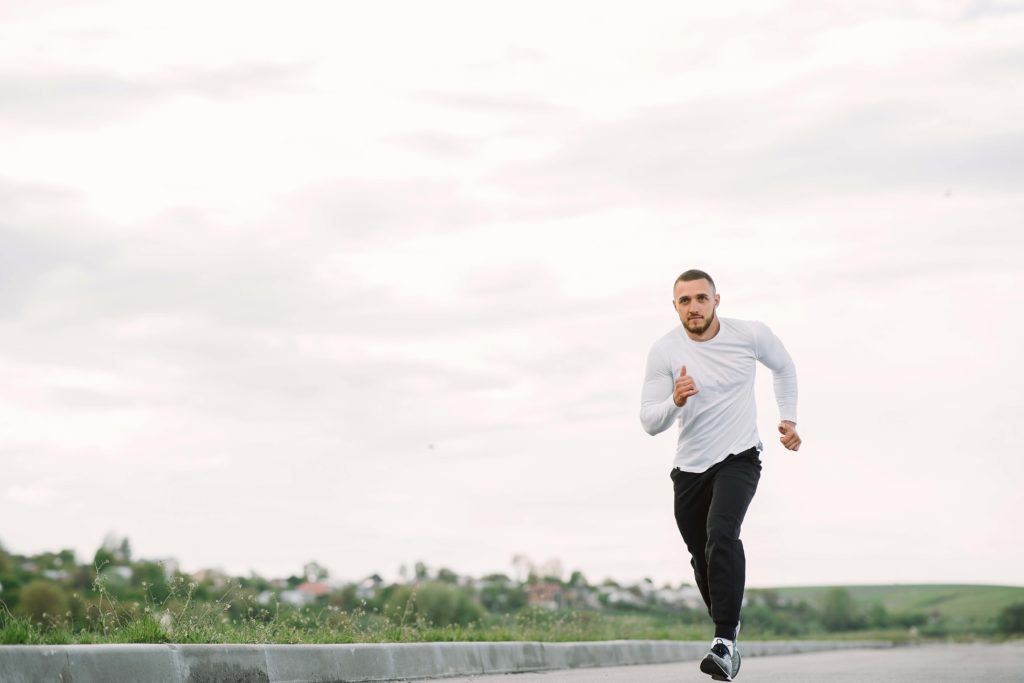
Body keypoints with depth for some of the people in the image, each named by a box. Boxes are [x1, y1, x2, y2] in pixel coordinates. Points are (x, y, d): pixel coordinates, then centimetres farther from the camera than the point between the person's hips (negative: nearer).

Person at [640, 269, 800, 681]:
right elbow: (649, 423, -12)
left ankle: (725, 641, -31)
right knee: (702, 555, 12)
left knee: (721, 535, -27)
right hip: (690, 466, 3)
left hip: (739, 459, -3)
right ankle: (727, 624, 38)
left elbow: (784, 367, 14)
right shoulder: (664, 352, -10)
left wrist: (789, 419, 10)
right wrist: (675, 402, -32)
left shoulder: (750, 335, -9)